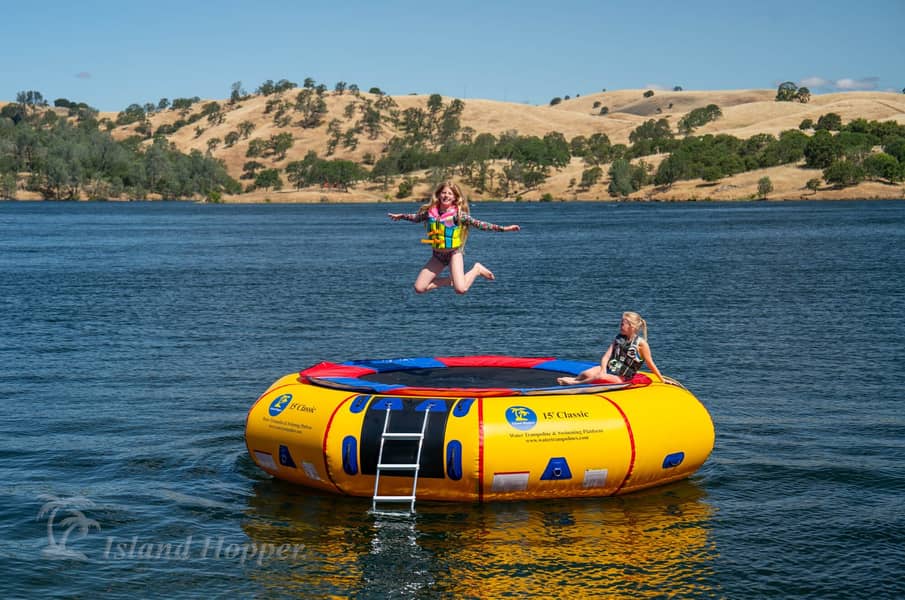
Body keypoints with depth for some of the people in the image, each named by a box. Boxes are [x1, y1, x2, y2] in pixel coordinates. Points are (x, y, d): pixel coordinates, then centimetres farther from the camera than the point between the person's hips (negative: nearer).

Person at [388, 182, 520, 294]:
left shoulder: (458, 213, -14)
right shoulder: (430, 211, -3)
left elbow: (478, 224, -15)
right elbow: (416, 217, 19)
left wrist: (503, 228, -21)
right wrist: (400, 216, 28)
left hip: (454, 253, -4)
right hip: (437, 255, 4)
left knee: (461, 289, -24)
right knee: (419, 288, -3)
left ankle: (477, 270, 8)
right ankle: (449, 281, 19)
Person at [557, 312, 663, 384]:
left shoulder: (641, 343, -7)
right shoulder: (619, 338, 9)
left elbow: (650, 364, -1)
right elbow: (606, 356, 2)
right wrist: (603, 370, -16)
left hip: (621, 378, -5)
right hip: (608, 369, 5)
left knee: (603, 378, -35)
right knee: (586, 374, -27)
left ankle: (574, 383, -26)